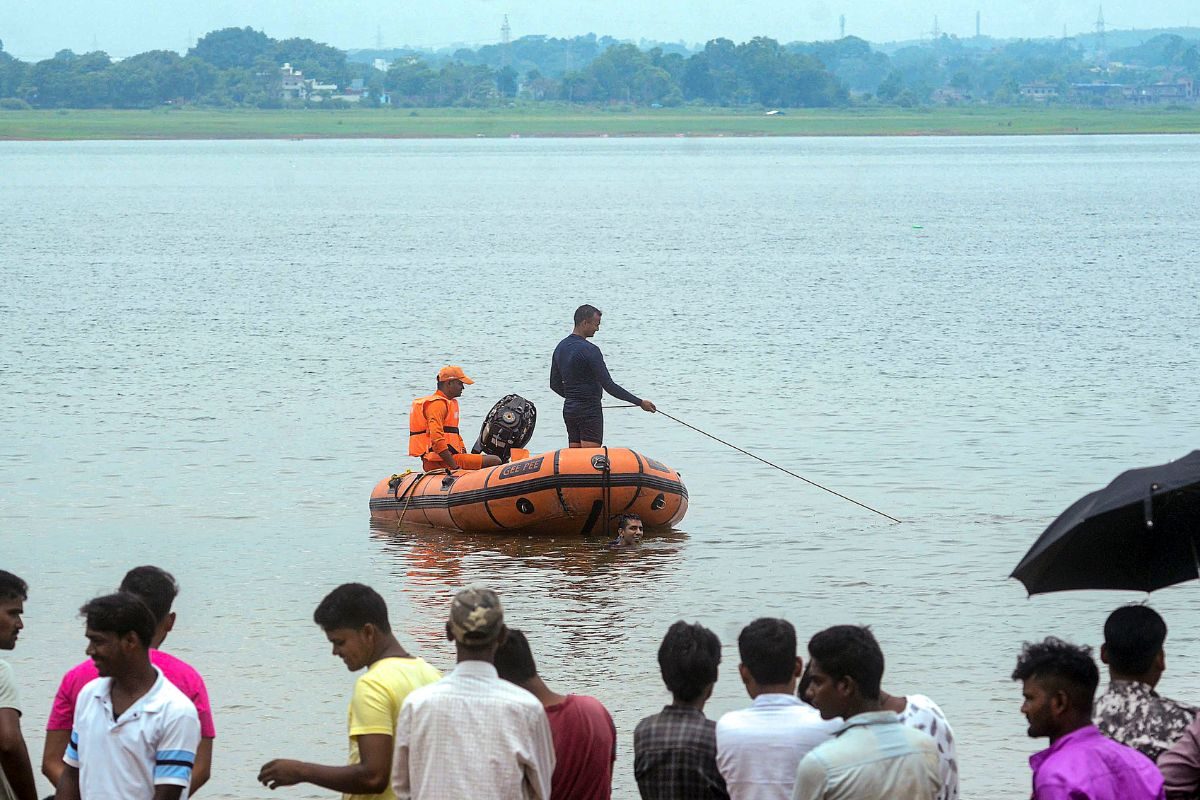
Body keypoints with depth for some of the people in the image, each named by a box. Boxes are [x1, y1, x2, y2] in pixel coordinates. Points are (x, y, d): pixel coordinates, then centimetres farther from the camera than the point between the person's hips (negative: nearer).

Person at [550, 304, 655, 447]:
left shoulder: (560, 348, 10)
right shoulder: (589, 350, -17)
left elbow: (555, 384, 19)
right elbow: (609, 386, -18)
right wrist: (639, 402, -13)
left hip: (569, 409, 8)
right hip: (590, 411, -8)